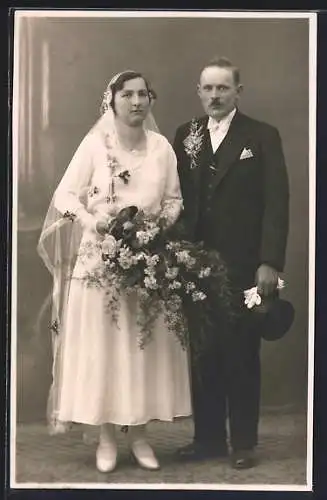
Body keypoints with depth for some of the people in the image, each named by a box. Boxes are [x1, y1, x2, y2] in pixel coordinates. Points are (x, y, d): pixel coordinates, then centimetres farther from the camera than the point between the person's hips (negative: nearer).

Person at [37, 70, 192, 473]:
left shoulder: (162, 146, 4)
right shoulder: (95, 143, -5)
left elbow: (174, 198, 12)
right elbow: (64, 195, -4)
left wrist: (166, 219, -8)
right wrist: (91, 220, -20)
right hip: (100, 259, -2)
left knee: (146, 343, 5)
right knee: (101, 344, 0)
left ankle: (139, 434, 18)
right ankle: (106, 436, 13)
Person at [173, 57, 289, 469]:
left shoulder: (262, 137, 0)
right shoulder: (185, 136, 10)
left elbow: (276, 203, -5)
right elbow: (177, 197, 7)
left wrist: (270, 262, -12)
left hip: (242, 266, -3)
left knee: (242, 355, 4)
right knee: (202, 354, 8)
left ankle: (243, 442, 16)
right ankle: (208, 437, 20)